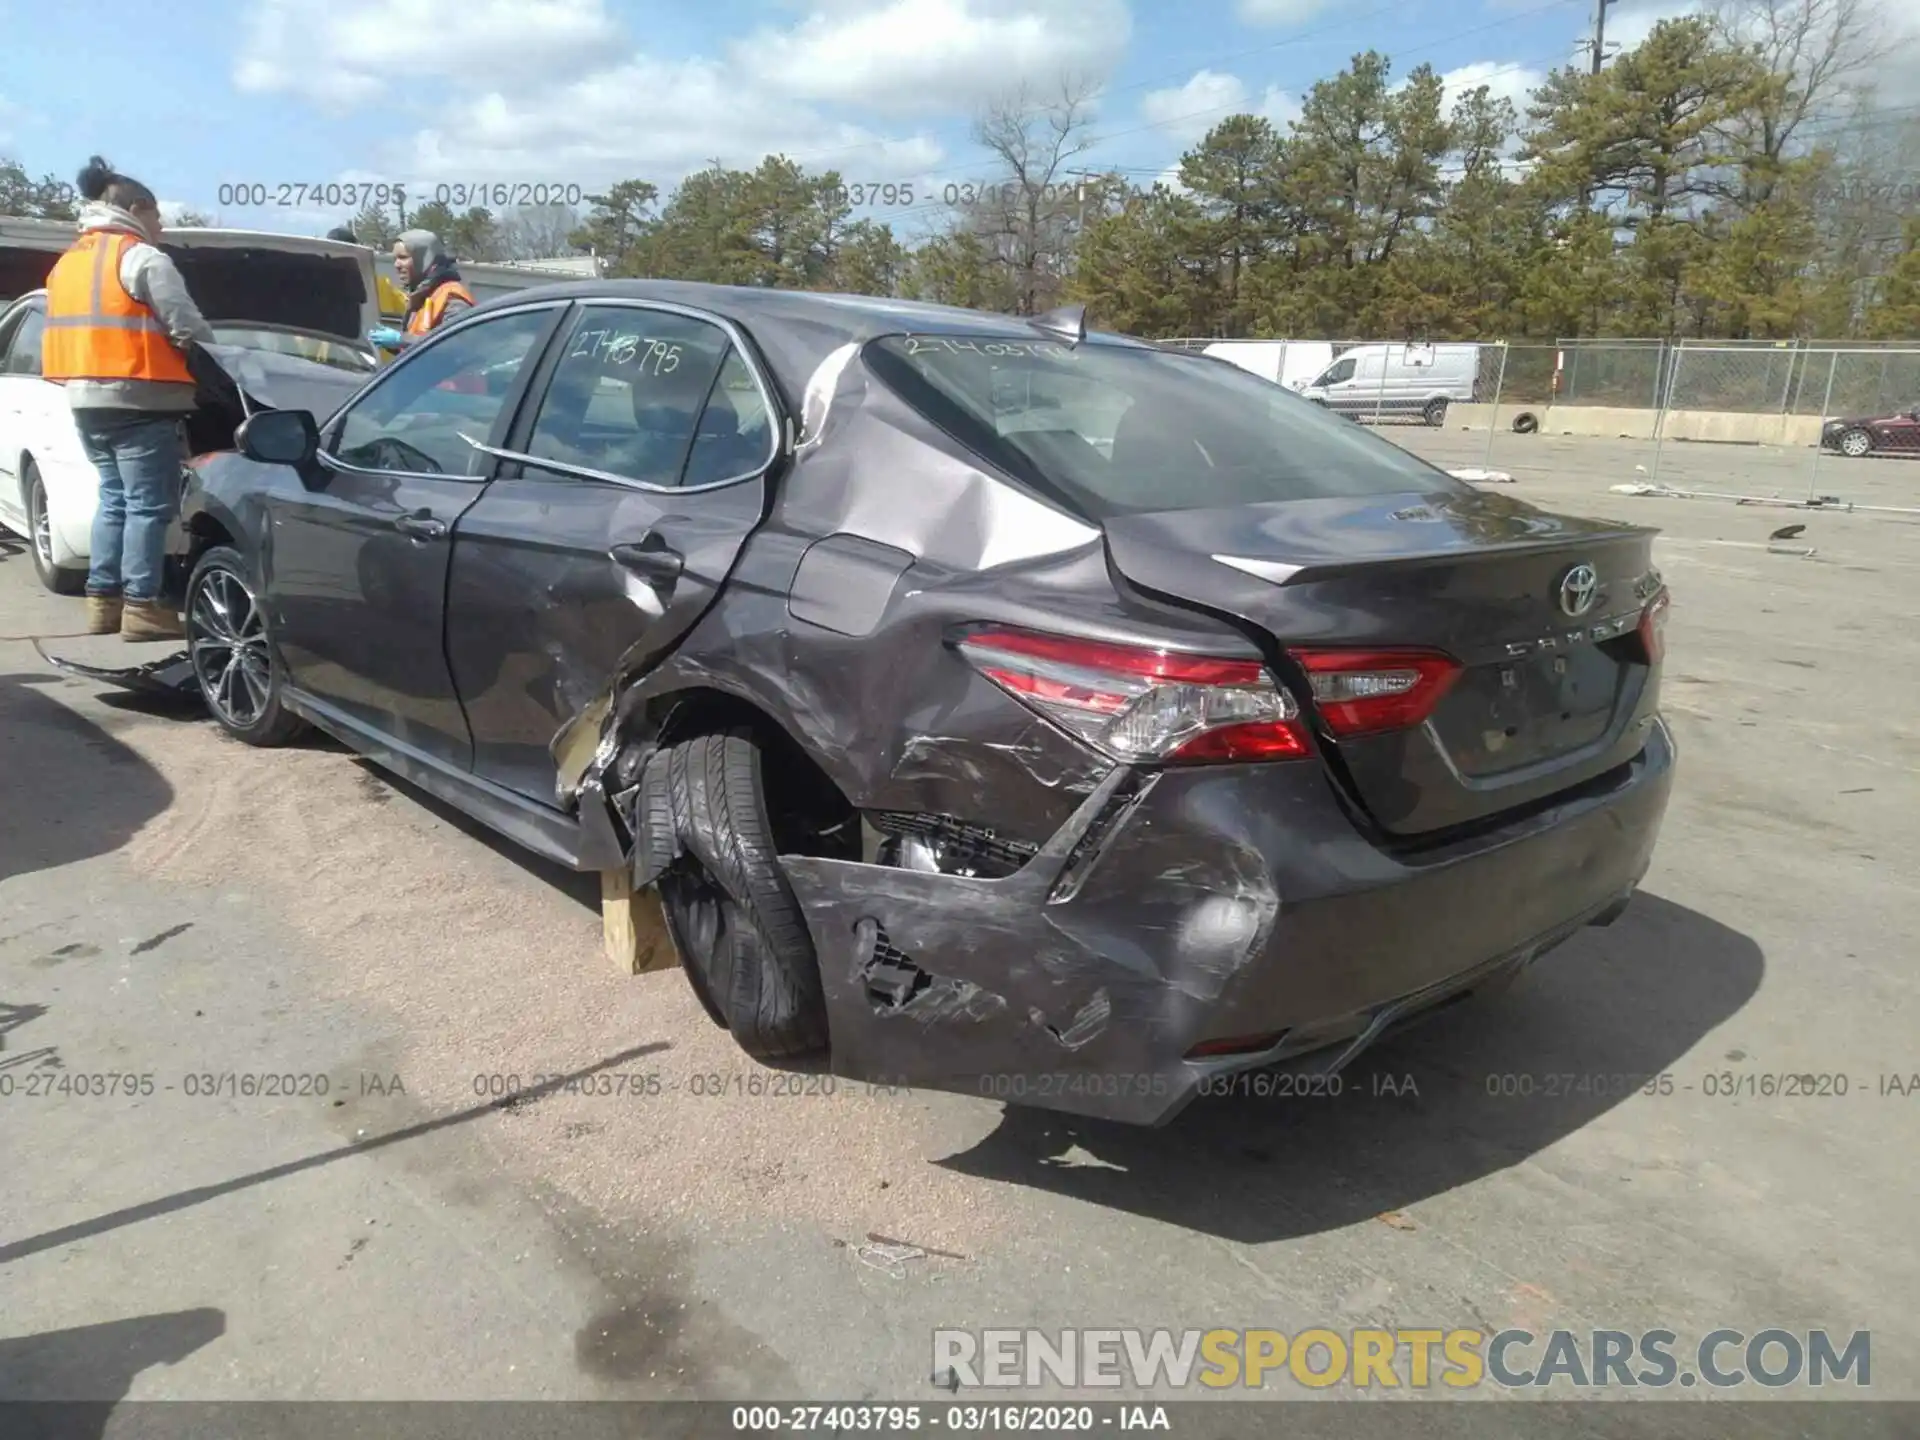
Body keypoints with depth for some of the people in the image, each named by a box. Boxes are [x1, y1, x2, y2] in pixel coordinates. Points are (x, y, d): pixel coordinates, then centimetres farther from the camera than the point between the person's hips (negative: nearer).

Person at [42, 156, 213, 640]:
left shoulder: (69, 261, 20)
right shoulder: (141, 257, -8)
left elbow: (75, 328, 18)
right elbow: (187, 327, -12)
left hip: (87, 400, 9)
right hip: (138, 401, -9)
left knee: (114, 499, 15)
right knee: (148, 504, -6)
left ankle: (102, 600, 15)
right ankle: (140, 606, -7)